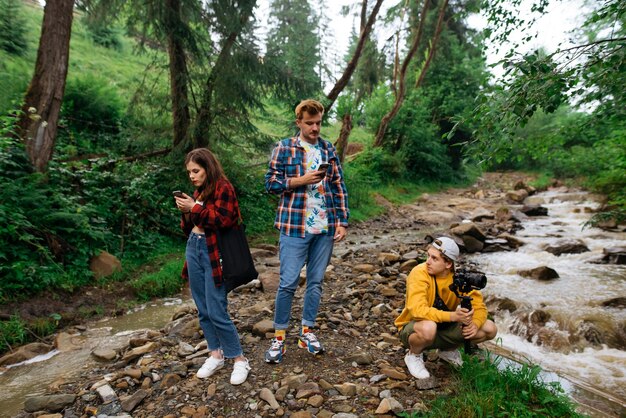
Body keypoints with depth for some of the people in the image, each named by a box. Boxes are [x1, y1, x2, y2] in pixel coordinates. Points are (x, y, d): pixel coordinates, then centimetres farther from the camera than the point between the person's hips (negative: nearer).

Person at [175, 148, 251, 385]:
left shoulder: (223, 187, -8)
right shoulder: (199, 190, 15)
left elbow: (222, 219, -19)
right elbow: (189, 227, 19)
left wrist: (194, 208, -15)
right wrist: (185, 212, 0)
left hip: (213, 252, -8)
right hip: (193, 249, 8)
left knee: (216, 311, -7)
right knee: (203, 309, 12)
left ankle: (239, 359, 8)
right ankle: (216, 355, 26)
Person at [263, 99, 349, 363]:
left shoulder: (329, 150, 9)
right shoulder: (284, 148, 1)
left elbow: (339, 188, 9)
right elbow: (270, 183, -1)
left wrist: (343, 221, 2)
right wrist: (299, 180, -13)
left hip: (325, 227, 4)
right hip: (294, 227, -3)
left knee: (316, 281, 11)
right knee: (288, 283, 0)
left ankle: (307, 332, 27)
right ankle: (279, 336, 17)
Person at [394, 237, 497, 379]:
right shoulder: (420, 273, -25)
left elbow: (479, 305, -6)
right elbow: (418, 310, -35)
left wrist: (474, 324, -27)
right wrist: (453, 316, -42)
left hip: (444, 329, 5)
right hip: (414, 328, -5)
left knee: (489, 329, -8)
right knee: (429, 327, -40)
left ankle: (448, 351, 16)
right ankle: (414, 356, -4)